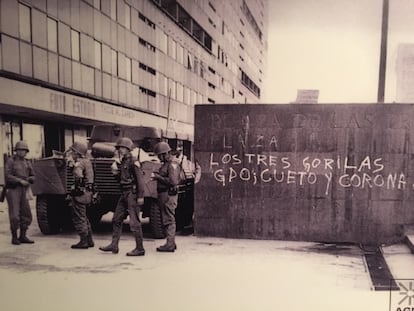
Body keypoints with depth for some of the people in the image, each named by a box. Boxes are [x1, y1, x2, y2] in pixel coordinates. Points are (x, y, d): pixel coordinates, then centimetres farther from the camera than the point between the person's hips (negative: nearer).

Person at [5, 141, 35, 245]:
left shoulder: (27, 163, 14)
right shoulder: (11, 161, -2)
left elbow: (33, 176, 15)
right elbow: (7, 176, -12)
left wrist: (29, 179, -7)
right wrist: (20, 181, -18)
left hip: (24, 191, 6)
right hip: (13, 190, -6)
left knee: (26, 214, 5)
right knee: (14, 216, -6)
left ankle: (23, 236, 16)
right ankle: (14, 237, 7)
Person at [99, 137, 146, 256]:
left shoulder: (134, 162, -13)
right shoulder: (122, 162, 14)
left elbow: (140, 180, -18)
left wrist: (140, 197, -21)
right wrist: (115, 170, 3)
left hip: (132, 194, -9)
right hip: (124, 194, 10)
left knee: (134, 222, -5)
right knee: (116, 219, 13)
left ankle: (140, 249, 2)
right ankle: (114, 245, 22)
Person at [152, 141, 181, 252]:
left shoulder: (172, 164, -16)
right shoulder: (166, 163, 15)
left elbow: (173, 181, -25)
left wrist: (158, 177, -18)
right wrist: (157, 175, 5)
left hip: (168, 194, -10)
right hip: (164, 194, 10)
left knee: (169, 220, -5)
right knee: (167, 220, 16)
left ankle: (170, 244, 0)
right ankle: (171, 243, 24)